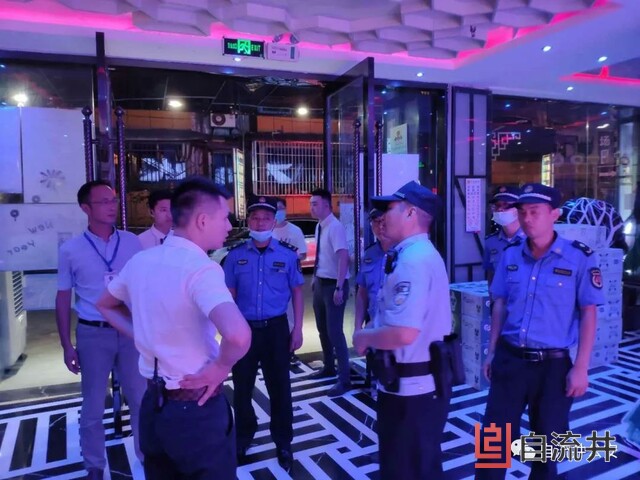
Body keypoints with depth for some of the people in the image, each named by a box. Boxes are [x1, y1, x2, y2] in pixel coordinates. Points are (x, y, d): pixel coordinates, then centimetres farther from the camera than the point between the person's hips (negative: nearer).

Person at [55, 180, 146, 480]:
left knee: (141, 398, 11)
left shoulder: (132, 242, -1)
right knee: (93, 406, 13)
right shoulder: (70, 250, -3)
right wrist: (67, 346, 0)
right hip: (92, 334, -1)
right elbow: (63, 299, 2)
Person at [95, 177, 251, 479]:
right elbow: (238, 335, -40)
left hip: (153, 403, 7)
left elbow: (106, 306, 20)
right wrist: (220, 368, -20)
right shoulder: (200, 268, -23)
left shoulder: (140, 260, 0)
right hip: (195, 408, -7)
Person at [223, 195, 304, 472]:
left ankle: (283, 444, 30)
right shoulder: (236, 255, -1)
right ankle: (243, 440, 37)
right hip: (244, 328, 1)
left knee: (279, 387, 11)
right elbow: (230, 295, 5)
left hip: (276, 328, -1)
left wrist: (297, 328, -2)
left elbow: (297, 292, 2)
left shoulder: (287, 254, -4)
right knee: (242, 388, 14)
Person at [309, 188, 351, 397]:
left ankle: (344, 379, 8)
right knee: (322, 329, 19)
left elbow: (343, 257, -26)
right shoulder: (319, 227, 8)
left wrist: (339, 288, -29)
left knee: (334, 331, -5)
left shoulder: (335, 227, -19)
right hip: (320, 283, 9)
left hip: (333, 284, -9)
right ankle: (329, 368, 38)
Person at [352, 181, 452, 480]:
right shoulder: (421, 254, 9)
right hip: (421, 383, 10)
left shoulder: (412, 261, -25)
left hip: (410, 387, -10)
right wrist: (372, 333, 5)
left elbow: (403, 333, -34)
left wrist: (363, 337, -15)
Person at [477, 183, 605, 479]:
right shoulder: (510, 255, 1)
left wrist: (580, 368, -8)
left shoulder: (579, 258, -9)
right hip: (509, 360, 3)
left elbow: (588, 314, -6)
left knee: (546, 443, 16)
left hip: (553, 365, -2)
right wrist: (492, 352, 9)